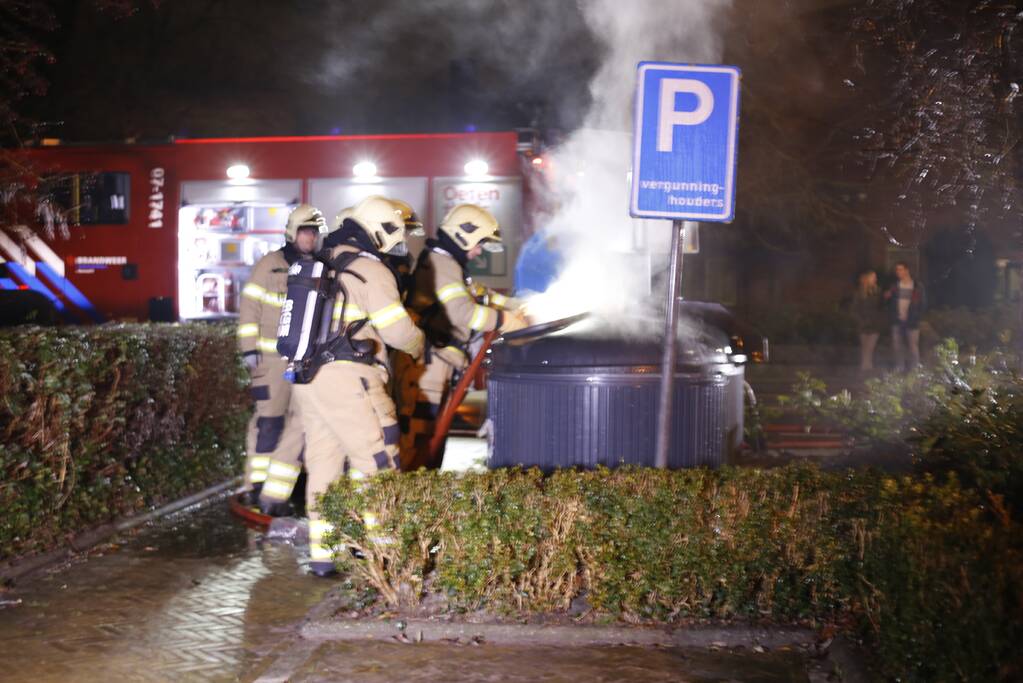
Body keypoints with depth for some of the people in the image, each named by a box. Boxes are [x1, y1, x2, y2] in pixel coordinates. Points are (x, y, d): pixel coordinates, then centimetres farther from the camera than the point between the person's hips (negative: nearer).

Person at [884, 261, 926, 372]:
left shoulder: (917, 286, -3)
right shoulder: (894, 286, 7)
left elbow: (923, 303, 0)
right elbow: (888, 301, 13)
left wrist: (917, 316, -11)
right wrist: (887, 297, -9)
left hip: (911, 322, -4)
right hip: (897, 321, 4)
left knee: (913, 346, -1)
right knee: (897, 346, 9)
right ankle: (899, 370, 20)